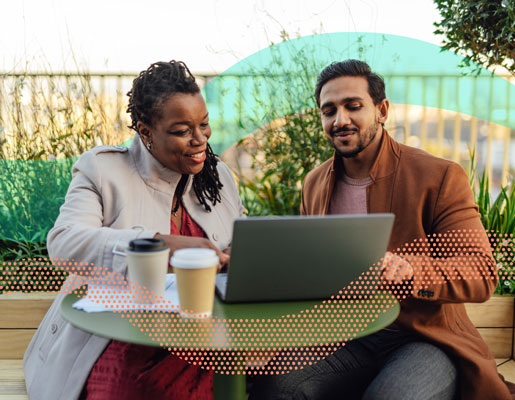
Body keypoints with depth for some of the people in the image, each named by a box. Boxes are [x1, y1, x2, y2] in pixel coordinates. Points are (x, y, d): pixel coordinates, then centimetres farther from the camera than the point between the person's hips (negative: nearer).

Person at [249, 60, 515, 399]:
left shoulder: (441, 177, -5)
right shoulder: (314, 184, 12)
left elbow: (482, 273, -11)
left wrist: (406, 269, -29)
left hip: (425, 339, -3)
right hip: (344, 339, 3)